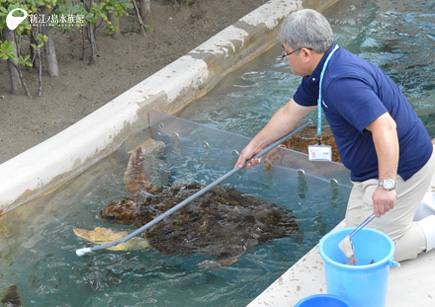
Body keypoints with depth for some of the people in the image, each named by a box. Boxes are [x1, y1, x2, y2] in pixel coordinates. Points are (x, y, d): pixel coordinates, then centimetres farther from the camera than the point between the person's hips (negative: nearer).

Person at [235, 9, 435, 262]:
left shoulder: (341, 82, -31)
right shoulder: (320, 74, 4)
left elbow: (385, 127, -39)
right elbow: (290, 114, 18)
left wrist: (386, 185, -41)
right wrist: (255, 145, 28)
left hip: (400, 168, -10)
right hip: (373, 168, 10)